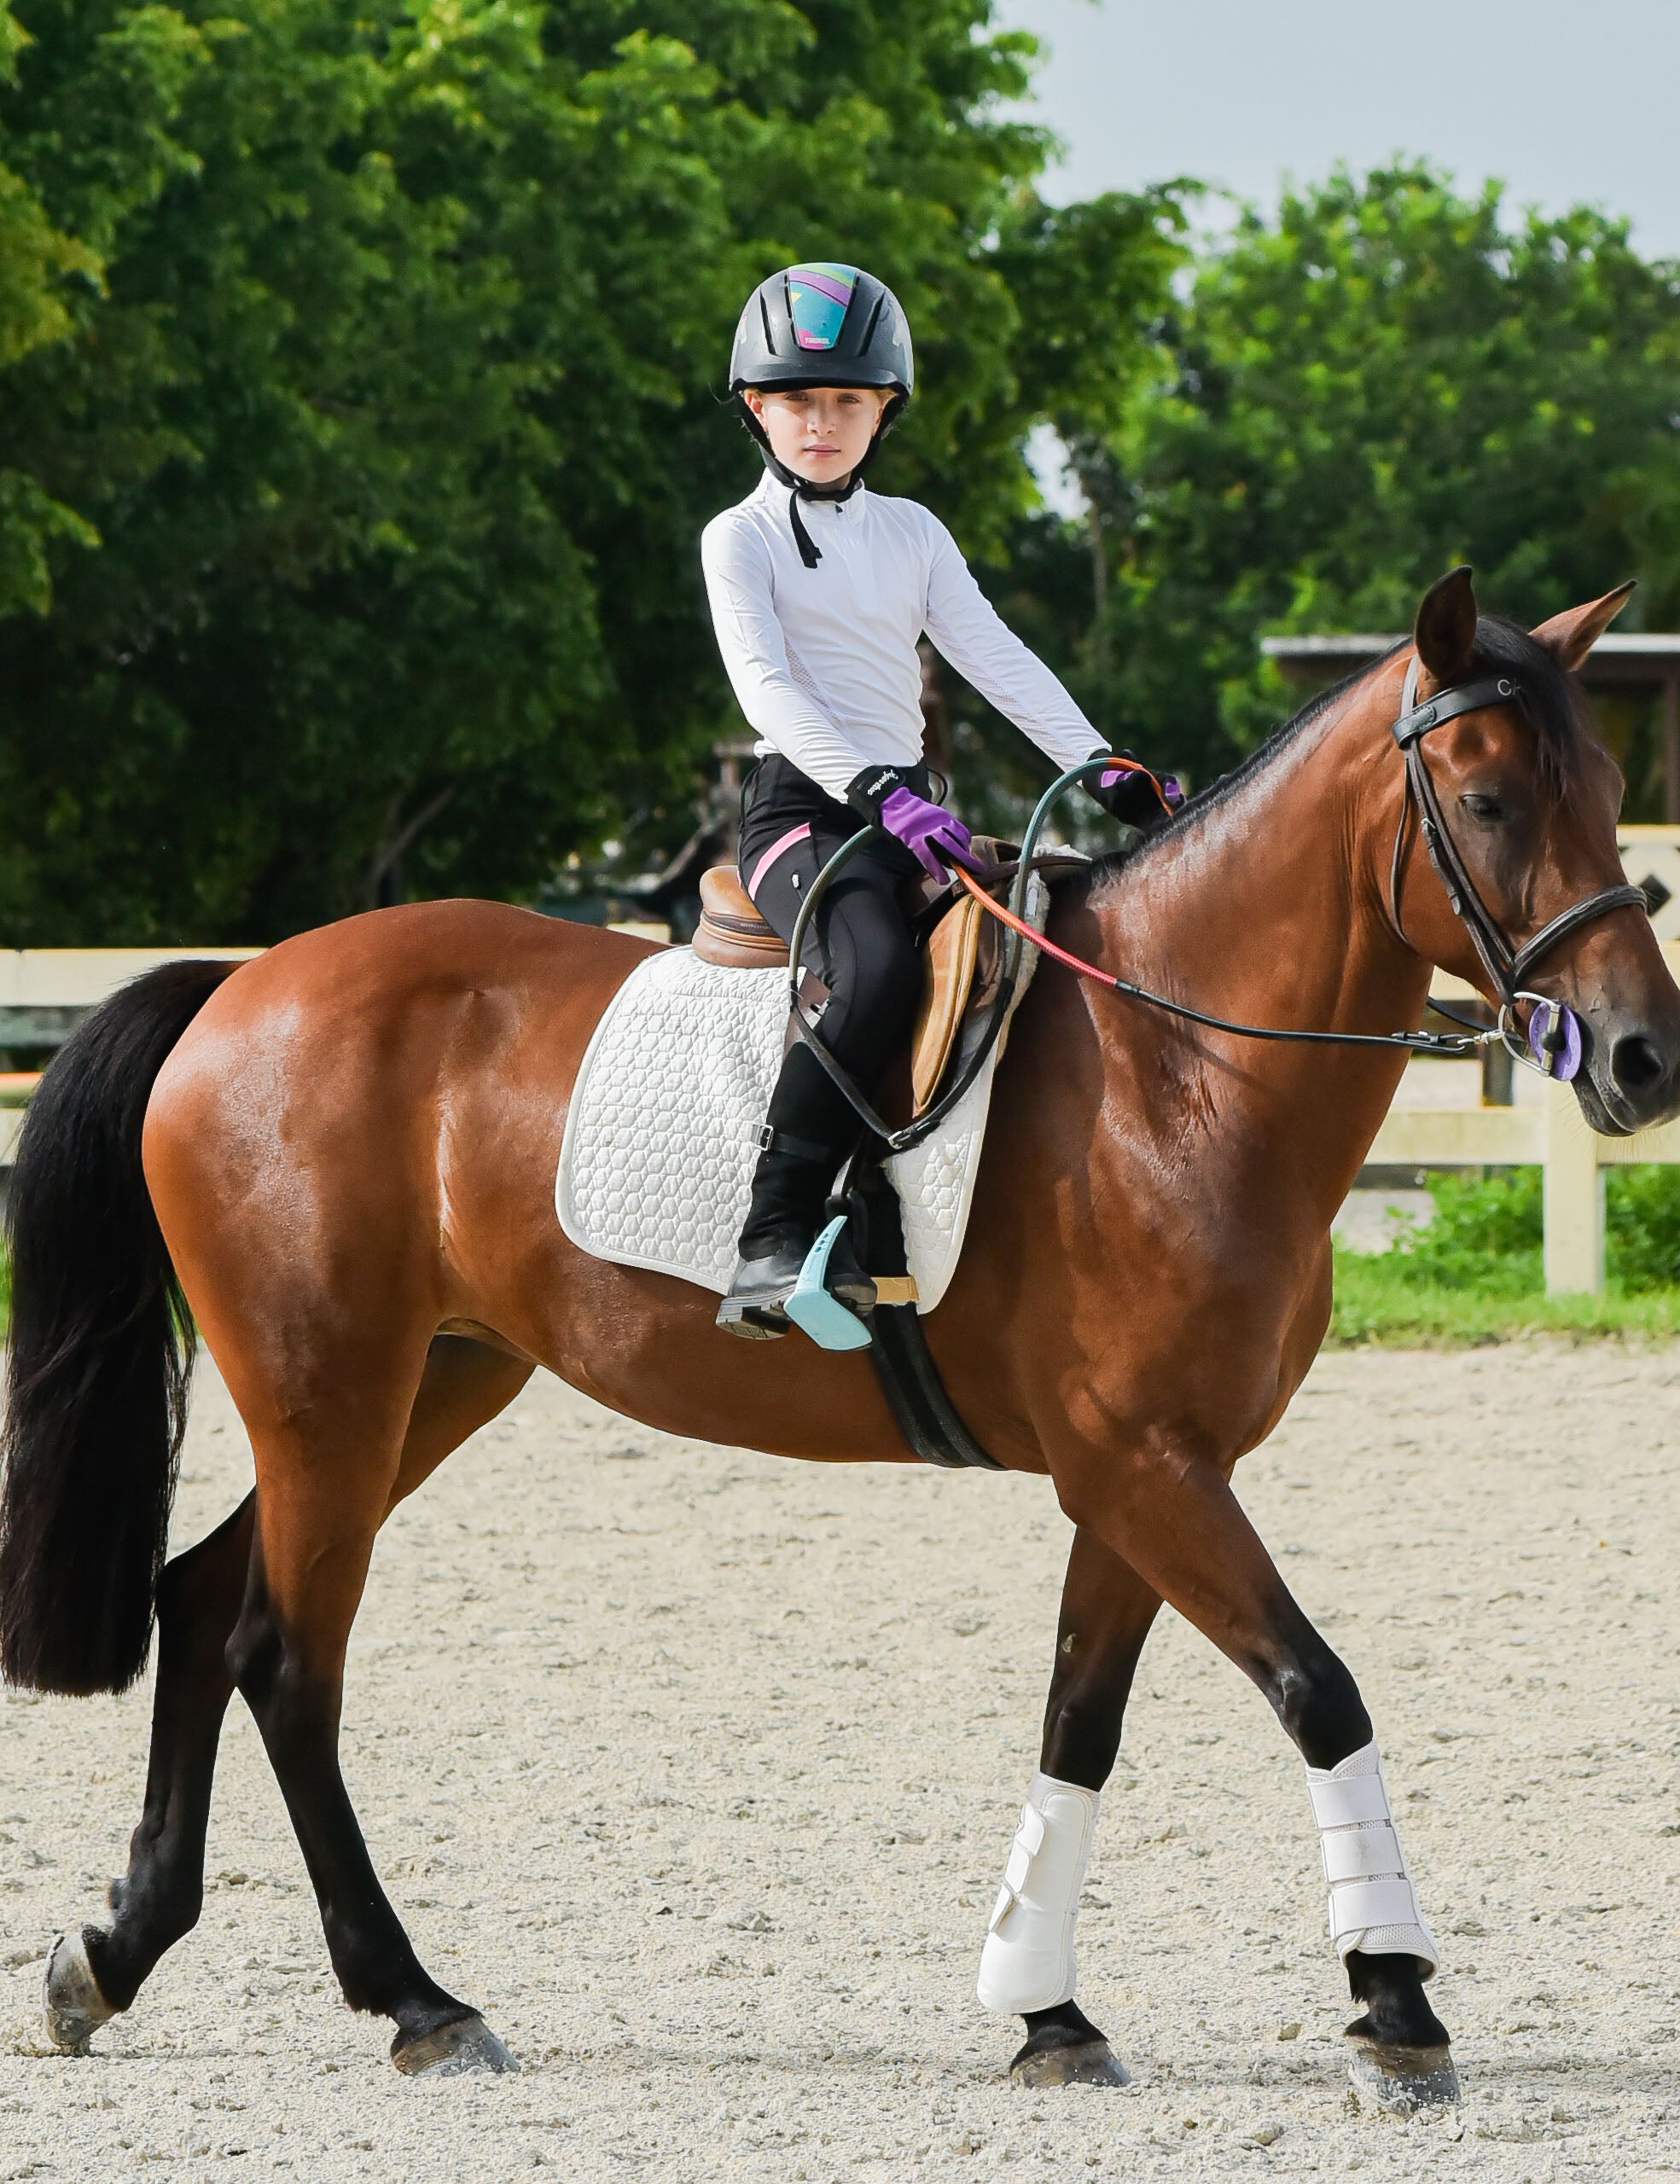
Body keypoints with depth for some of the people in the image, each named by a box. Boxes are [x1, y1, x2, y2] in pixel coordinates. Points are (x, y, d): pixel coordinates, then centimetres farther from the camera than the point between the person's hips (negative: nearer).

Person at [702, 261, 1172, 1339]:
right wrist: (879, 792, -26)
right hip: (802, 804, -6)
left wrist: (1102, 768, -4)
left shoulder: (912, 534, 19)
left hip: (905, 807, 6)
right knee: (879, 967, -35)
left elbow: (998, 659, 12)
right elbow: (768, 683, -11)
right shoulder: (742, 539, 3)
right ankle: (773, 1243, -39)